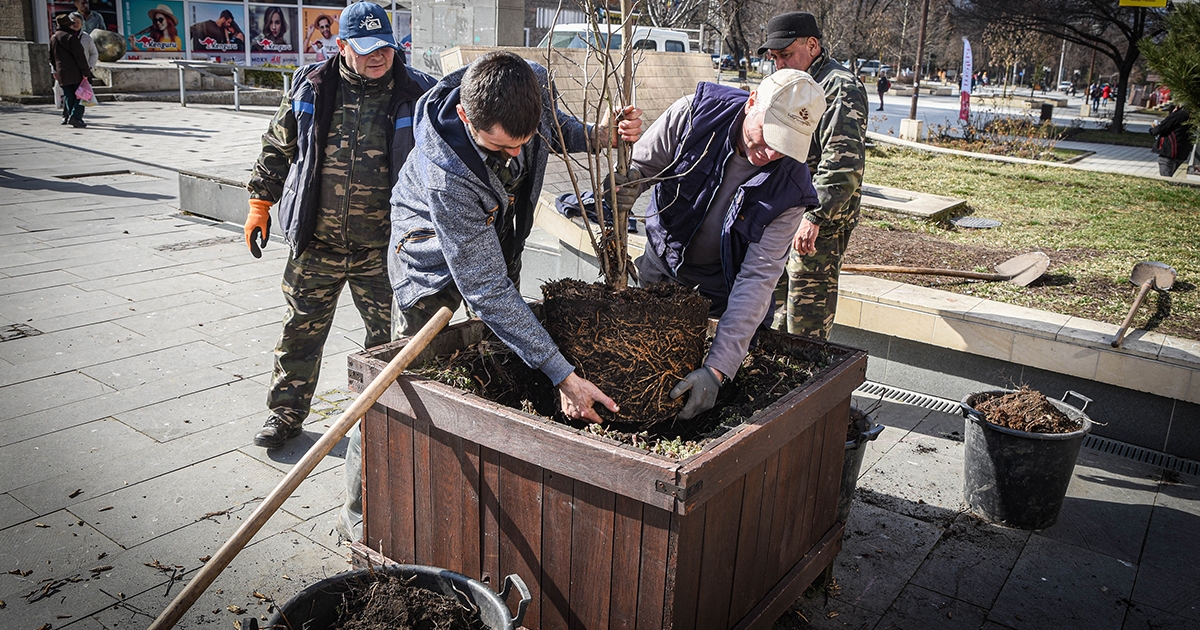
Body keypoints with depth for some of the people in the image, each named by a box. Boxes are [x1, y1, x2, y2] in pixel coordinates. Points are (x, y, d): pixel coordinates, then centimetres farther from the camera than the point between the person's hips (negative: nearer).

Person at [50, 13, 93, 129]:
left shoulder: (53, 39, 13)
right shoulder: (71, 37, -10)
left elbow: (52, 58, 20)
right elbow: (80, 57, -14)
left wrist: (56, 71, 28)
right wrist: (86, 72, -13)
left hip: (62, 74, 6)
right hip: (76, 73, -6)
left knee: (69, 96, 11)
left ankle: (67, 117, 10)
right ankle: (75, 117, -15)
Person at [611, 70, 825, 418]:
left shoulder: (790, 189, -27)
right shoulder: (695, 114, -24)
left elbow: (758, 276, -31)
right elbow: (635, 168, -15)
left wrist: (717, 369, -38)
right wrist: (623, 187, -41)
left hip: (720, 289, -1)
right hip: (661, 266, 2)